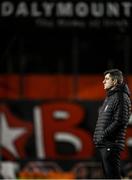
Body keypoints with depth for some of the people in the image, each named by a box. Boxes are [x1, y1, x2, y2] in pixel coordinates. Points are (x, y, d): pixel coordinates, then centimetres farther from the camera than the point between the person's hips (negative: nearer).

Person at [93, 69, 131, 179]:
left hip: (112, 144, -10)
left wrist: (103, 135, -17)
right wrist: (97, 136, 11)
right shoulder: (109, 97, 21)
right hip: (104, 144, 10)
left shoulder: (121, 97, -9)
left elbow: (120, 121, -18)